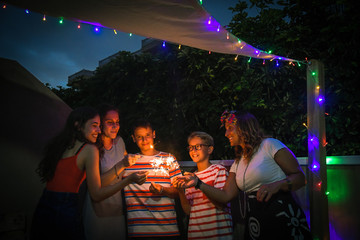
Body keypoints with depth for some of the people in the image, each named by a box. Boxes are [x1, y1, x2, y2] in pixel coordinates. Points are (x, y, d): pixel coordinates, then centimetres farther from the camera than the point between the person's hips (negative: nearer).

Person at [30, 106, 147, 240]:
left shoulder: (58, 144, 11)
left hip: (42, 210, 6)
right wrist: (129, 179, -8)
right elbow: (96, 195, -11)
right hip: (66, 213, -6)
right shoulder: (90, 149, -8)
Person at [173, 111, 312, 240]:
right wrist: (198, 183, -1)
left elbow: (300, 177, -8)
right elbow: (226, 195, 6)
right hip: (255, 222, 6)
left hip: (282, 216, -6)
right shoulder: (237, 163, 16)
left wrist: (277, 185, -25)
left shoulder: (269, 145, -4)